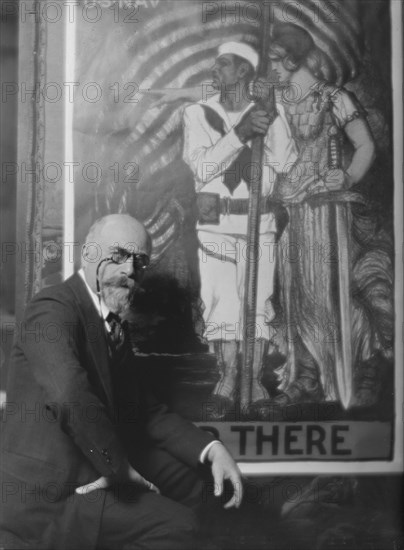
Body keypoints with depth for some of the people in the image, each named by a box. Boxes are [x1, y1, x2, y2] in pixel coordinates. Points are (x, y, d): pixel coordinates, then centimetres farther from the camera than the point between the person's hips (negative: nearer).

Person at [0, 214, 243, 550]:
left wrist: (212, 449, 0)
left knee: (186, 482, 16)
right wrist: (118, 467, -23)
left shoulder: (115, 327, 12)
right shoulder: (54, 308, -17)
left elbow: (146, 410, 13)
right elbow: (69, 396, -34)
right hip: (45, 495, -10)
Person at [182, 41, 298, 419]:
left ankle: (255, 383, 8)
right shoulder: (197, 114, 2)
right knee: (220, 302, -1)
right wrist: (239, 133, -20)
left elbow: (287, 166, -5)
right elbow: (202, 168, -11)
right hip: (215, 222, 0)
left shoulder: (270, 112, 2)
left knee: (256, 301, 0)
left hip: (259, 221, 0)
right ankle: (227, 381, 10)